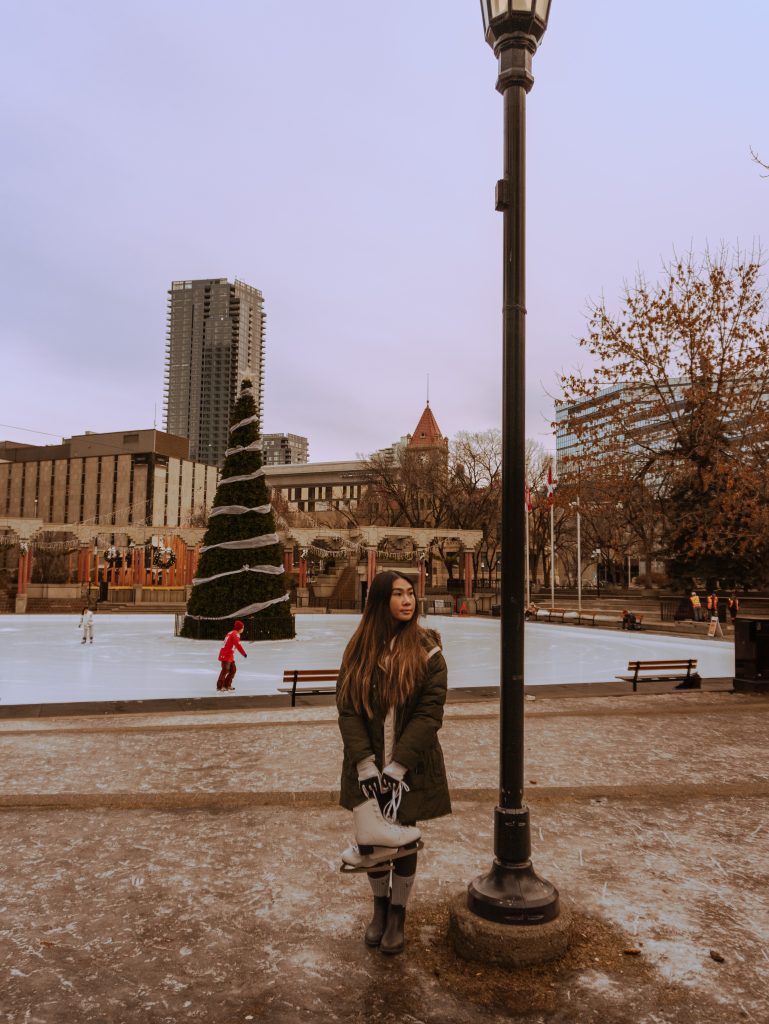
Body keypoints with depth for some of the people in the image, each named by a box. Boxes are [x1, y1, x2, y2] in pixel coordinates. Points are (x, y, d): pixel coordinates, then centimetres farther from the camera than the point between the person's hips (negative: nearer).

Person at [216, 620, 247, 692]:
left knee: (233, 669, 15)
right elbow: (237, 645, -21)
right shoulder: (235, 634, -11)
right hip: (226, 655, -10)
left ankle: (227, 685, 21)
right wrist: (244, 653, -18)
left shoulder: (231, 633, 19)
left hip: (230, 655, 10)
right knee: (225, 670, -11)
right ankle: (220, 686, -9)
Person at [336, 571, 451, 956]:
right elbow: (346, 708, -6)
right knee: (370, 838, 13)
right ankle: (380, 906, 39)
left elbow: (430, 713, -13)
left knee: (404, 839, 11)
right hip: (367, 767, 2)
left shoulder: (426, 650, -10)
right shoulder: (358, 650, -3)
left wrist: (398, 766, -17)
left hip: (411, 766, -2)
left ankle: (397, 914, 35)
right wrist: (364, 762, -15)